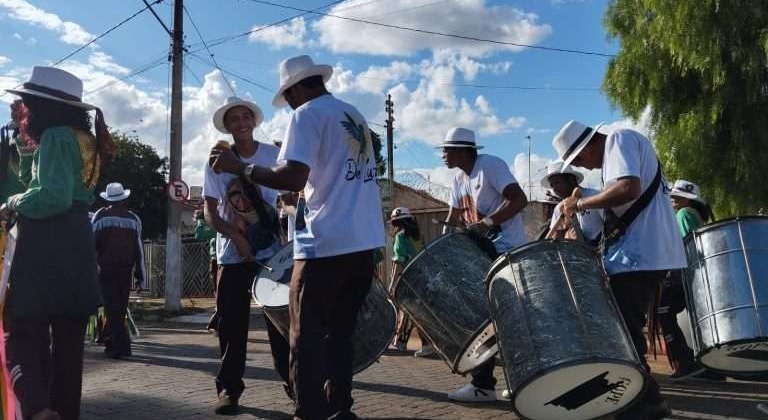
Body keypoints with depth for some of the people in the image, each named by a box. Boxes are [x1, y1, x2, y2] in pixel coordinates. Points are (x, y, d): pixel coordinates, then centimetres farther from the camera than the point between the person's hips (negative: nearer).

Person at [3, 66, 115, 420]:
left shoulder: (55, 136, -8)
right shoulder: (84, 138, 17)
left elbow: (54, 196, -19)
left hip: (46, 250, -8)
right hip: (77, 248, 8)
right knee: (68, 340, 12)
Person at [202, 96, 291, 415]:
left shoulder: (274, 155, 2)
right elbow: (209, 212, -3)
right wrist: (236, 236, -19)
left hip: (272, 251, 0)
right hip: (232, 255, 0)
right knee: (231, 324, 2)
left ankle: (292, 379, 18)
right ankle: (229, 388, 11)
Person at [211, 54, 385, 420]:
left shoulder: (308, 114, -4)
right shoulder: (354, 116, 20)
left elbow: (293, 178, -17)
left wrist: (241, 168, -6)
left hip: (326, 244, -8)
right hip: (363, 242, 8)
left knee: (307, 337, 0)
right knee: (339, 333, 15)